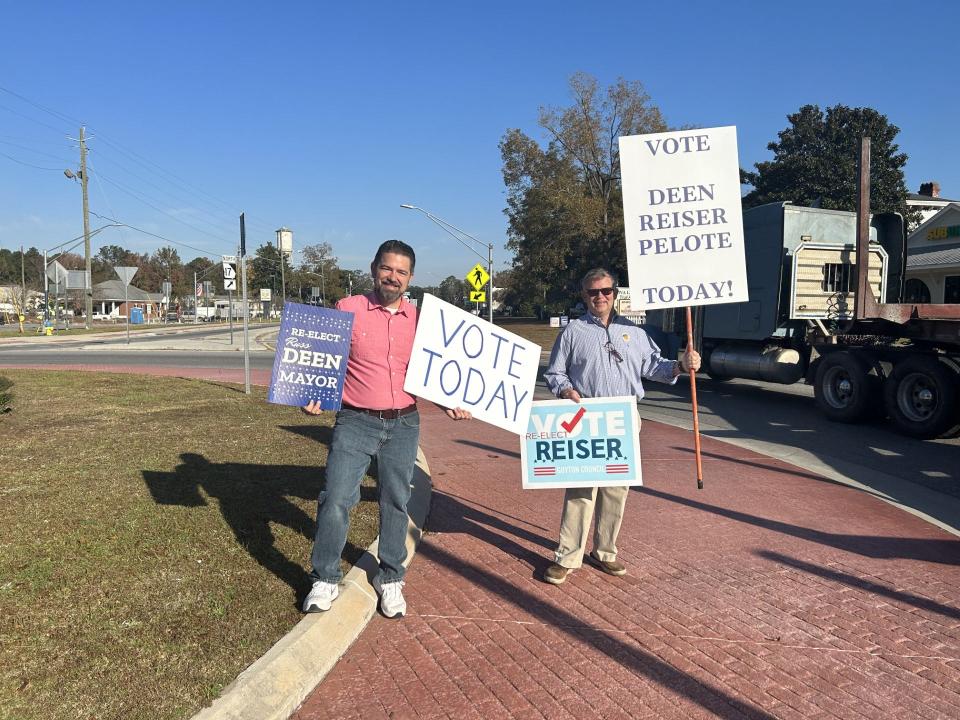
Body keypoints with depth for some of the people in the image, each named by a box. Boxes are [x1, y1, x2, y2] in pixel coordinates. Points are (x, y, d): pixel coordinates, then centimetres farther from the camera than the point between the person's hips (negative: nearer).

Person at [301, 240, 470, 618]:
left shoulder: (419, 319, 6)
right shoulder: (347, 309, -2)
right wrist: (314, 397, -15)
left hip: (404, 424, 3)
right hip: (356, 422, -2)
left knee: (396, 503, 12)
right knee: (336, 500, -5)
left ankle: (390, 580, 28)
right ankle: (325, 580, 16)